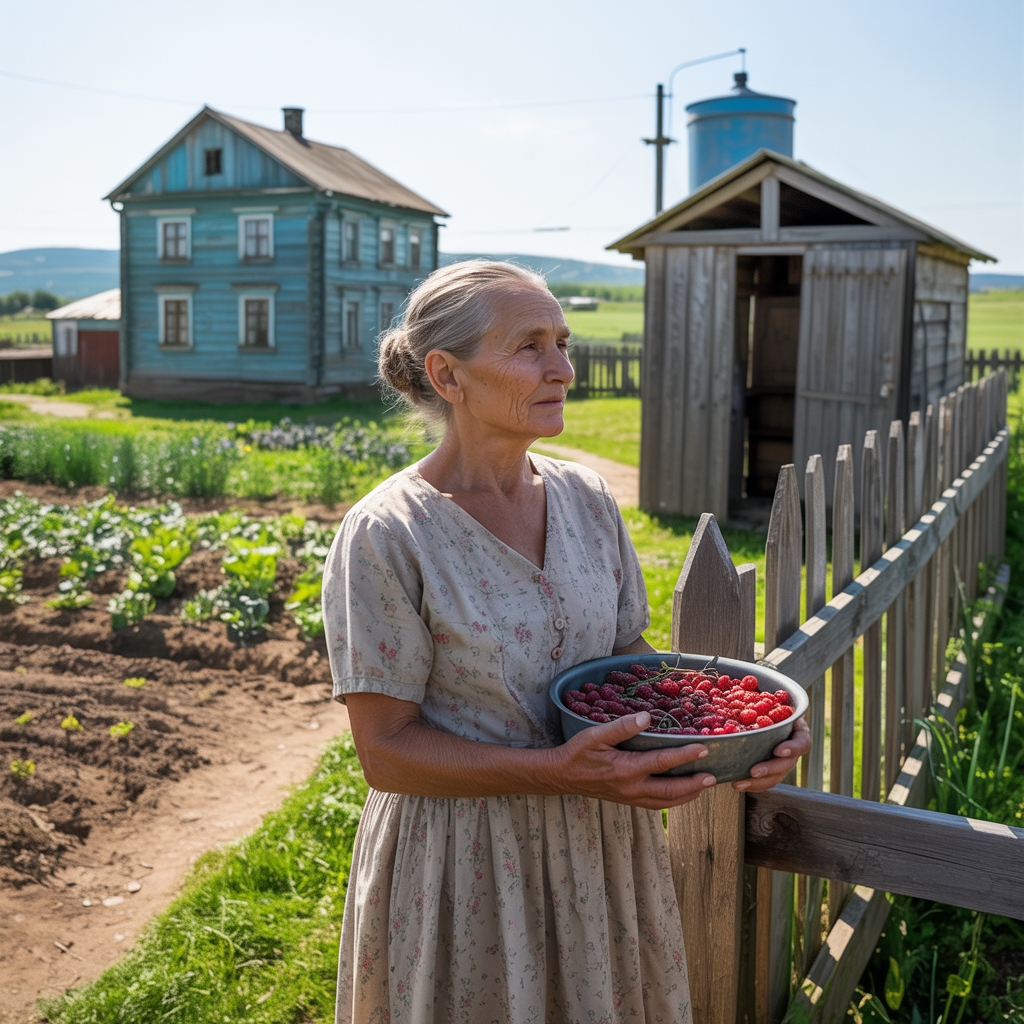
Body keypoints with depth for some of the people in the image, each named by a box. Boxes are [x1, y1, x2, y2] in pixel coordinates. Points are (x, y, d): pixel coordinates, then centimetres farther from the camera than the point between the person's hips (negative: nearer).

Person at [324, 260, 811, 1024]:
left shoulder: (587, 498, 0)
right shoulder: (385, 536, -18)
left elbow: (629, 658, 7)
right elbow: (386, 750, -16)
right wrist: (557, 771, -27)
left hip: (600, 843, 5)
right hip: (465, 866, -5)